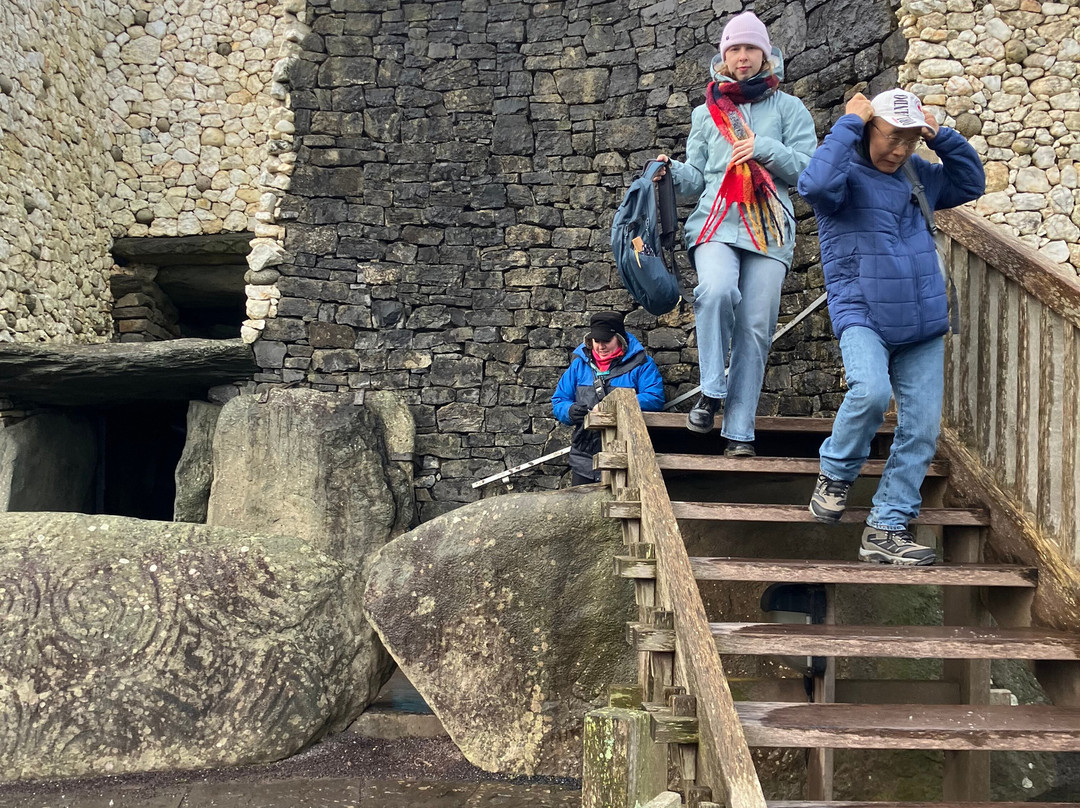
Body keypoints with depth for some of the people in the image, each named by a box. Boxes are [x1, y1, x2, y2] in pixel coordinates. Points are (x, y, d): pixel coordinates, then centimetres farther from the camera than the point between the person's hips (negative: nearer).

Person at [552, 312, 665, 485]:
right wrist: (570, 411, -10)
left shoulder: (641, 363, 1)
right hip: (585, 457, 3)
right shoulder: (579, 364, 13)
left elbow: (655, 397, -12)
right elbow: (558, 401, 14)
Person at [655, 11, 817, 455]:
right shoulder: (706, 113, 18)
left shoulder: (788, 109, 13)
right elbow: (696, 180, 14)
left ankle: (739, 430, 1)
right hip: (716, 223, 0)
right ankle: (711, 393, -15)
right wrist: (673, 171, -8)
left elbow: (808, 169, 5)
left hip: (769, 231, 0)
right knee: (717, 290, -31)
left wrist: (765, 148, -9)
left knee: (755, 329, -4)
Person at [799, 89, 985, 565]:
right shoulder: (847, 173, -3)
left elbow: (971, 183, 27)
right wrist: (850, 124, -16)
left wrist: (942, 137, 11)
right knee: (871, 391, -32)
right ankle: (836, 473, -3)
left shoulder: (917, 174, 16)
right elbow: (816, 185, -26)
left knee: (922, 429, 0)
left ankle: (886, 530, 8)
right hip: (862, 316, -6)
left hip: (923, 327, 6)